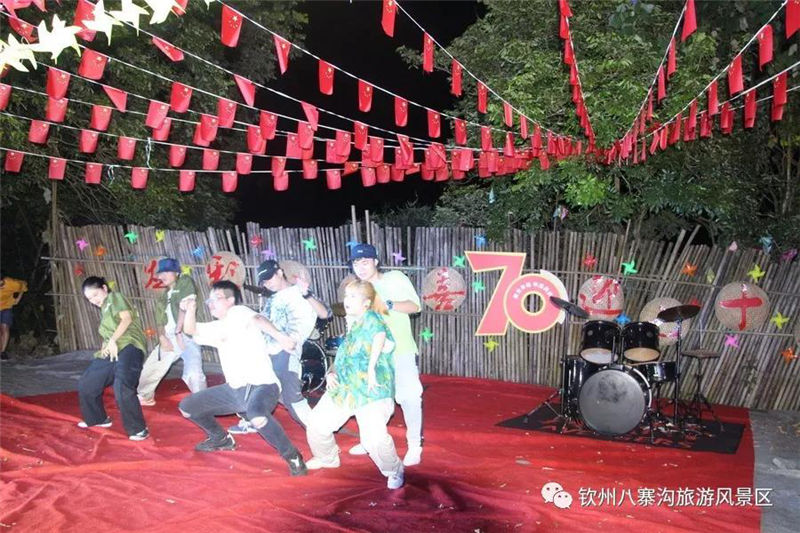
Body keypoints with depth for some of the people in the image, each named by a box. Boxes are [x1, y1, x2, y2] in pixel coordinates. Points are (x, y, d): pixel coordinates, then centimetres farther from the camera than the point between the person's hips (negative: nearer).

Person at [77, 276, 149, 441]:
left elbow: (127, 319, -12)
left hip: (128, 347, -10)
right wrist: (105, 347, 5)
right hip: (110, 353, 10)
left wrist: (113, 340, -19)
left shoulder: (115, 298, 5)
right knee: (85, 385, 17)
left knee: (122, 388, -30)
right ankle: (98, 418, 37)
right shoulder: (104, 310, 29)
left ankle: (138, 430, -24)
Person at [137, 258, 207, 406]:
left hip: (186, 336, -7)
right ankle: (144, 397, 42)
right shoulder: (163, 298, 21)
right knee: (149, 369, 17)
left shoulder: (185, 282, 2)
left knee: (193, 374, -28)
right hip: (169, 338, 7)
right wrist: (162, 337, -6)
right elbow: (160, 321, 15)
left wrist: (178, 332, -15)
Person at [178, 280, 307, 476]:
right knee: (186, 407, 13)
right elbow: (190, 329, 22)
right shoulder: (219, 327, 20)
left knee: (257, 416, -42)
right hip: (235, 390, 9)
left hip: (261, 385, -9)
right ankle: (221, 439, 34)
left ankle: (292, 457, -21)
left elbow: (257, 320, -25)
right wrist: (191, 309, 2)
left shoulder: (237, 312, -6)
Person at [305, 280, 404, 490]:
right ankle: (327, 458, 39)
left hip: (371, 392, -8)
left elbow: (380, 334, -31)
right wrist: (331, 373, 6)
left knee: (374, 438, -24)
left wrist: (372, 367, -34)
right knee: (316, 425, 8)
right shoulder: (351, 327, 18)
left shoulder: (371, 318, -9)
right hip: (343, 388, 8)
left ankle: (393, 471, 6)